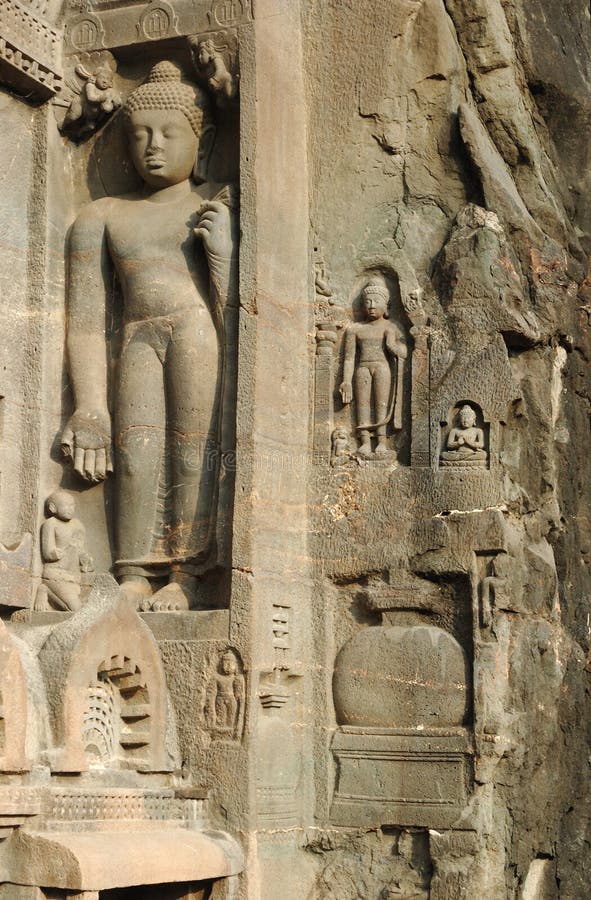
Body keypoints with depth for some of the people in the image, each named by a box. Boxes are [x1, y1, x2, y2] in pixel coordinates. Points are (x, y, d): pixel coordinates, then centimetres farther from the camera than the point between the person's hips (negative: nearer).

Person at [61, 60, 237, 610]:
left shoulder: (217, 207, 14)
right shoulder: (104, 217, 19)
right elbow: (86, 320, 11)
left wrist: (222, 244, -8)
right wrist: (90, 407, 2)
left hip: (200, 324, -2)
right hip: (138, 338, 2)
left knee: (193, 445, -12)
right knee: (136, 449, -12)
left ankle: (185, 575, -9)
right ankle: (134, 577, -9)